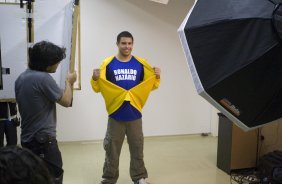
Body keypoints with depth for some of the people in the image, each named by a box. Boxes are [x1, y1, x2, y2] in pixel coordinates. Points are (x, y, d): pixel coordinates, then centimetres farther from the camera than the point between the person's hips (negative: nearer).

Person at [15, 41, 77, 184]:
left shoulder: (21, 78, 6)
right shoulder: (44, 78, -20)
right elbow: (66, 101, -11)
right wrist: (69, 82, 3)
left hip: (27, 138, 9)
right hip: (43, 139, -9)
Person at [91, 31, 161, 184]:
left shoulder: (140, 64, 2)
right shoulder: (108, 63, -3)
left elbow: (149, 85, 8)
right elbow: (98, 88, -2)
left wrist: (157, 77, -11)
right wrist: (95, 79, -21)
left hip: (134, 115, 1)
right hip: (115, 115, -1)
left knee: (137, 148, 13)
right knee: (112, 149, 11)